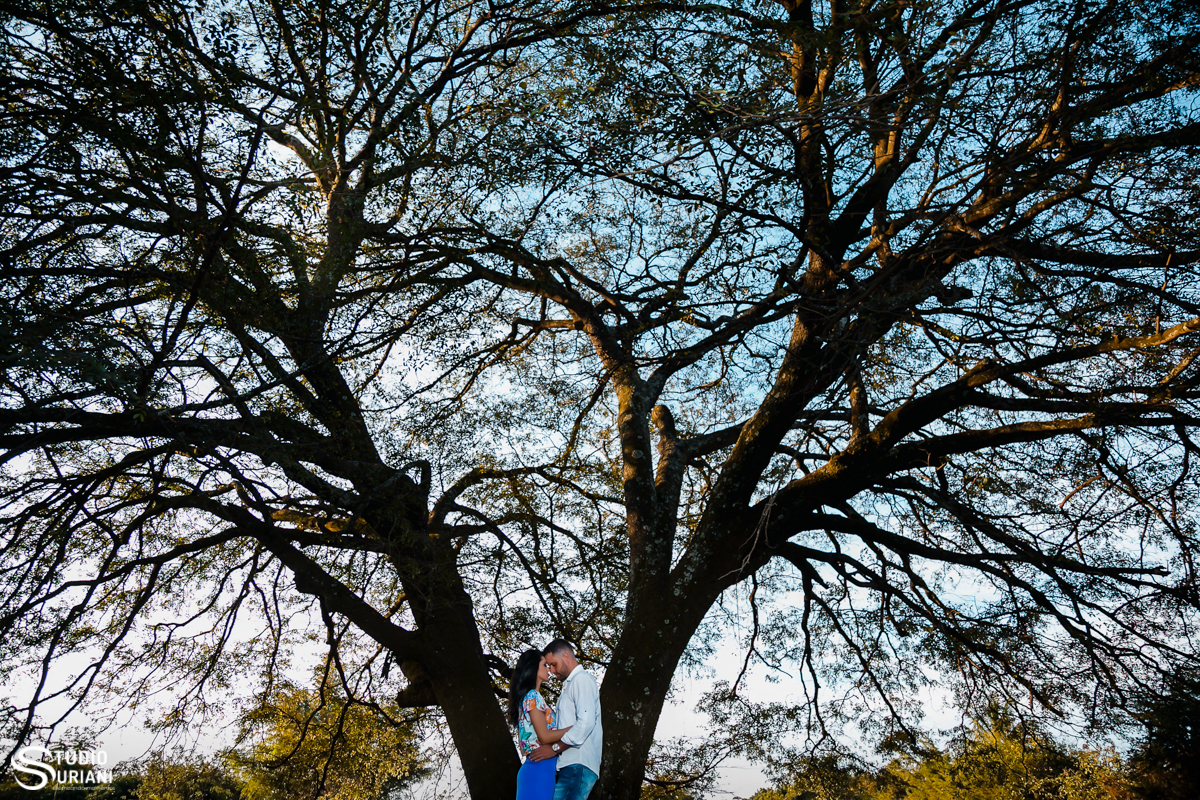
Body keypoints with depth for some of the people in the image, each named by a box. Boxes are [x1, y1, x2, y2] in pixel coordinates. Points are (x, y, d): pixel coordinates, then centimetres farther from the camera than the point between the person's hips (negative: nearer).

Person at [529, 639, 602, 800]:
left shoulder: (582, 680, -4)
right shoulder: (570, 684, 27)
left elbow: (586, 722, -17)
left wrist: (555, 748, -15)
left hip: (578, 765, -9)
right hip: (569, 764, 9)